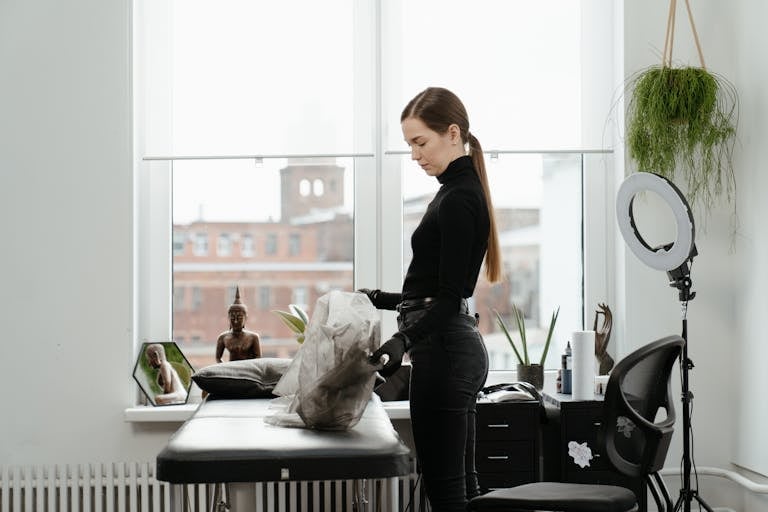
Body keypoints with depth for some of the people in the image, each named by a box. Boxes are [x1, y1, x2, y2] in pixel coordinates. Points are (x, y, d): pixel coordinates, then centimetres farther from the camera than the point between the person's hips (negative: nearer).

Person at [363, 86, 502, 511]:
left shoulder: (458, 199, -16)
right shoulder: (460, 191, 15)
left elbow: (450, 297, -22)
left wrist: (404, 341, -33)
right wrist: (383, 300, 23)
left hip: (443, 349, -11)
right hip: (454, 346, 11)